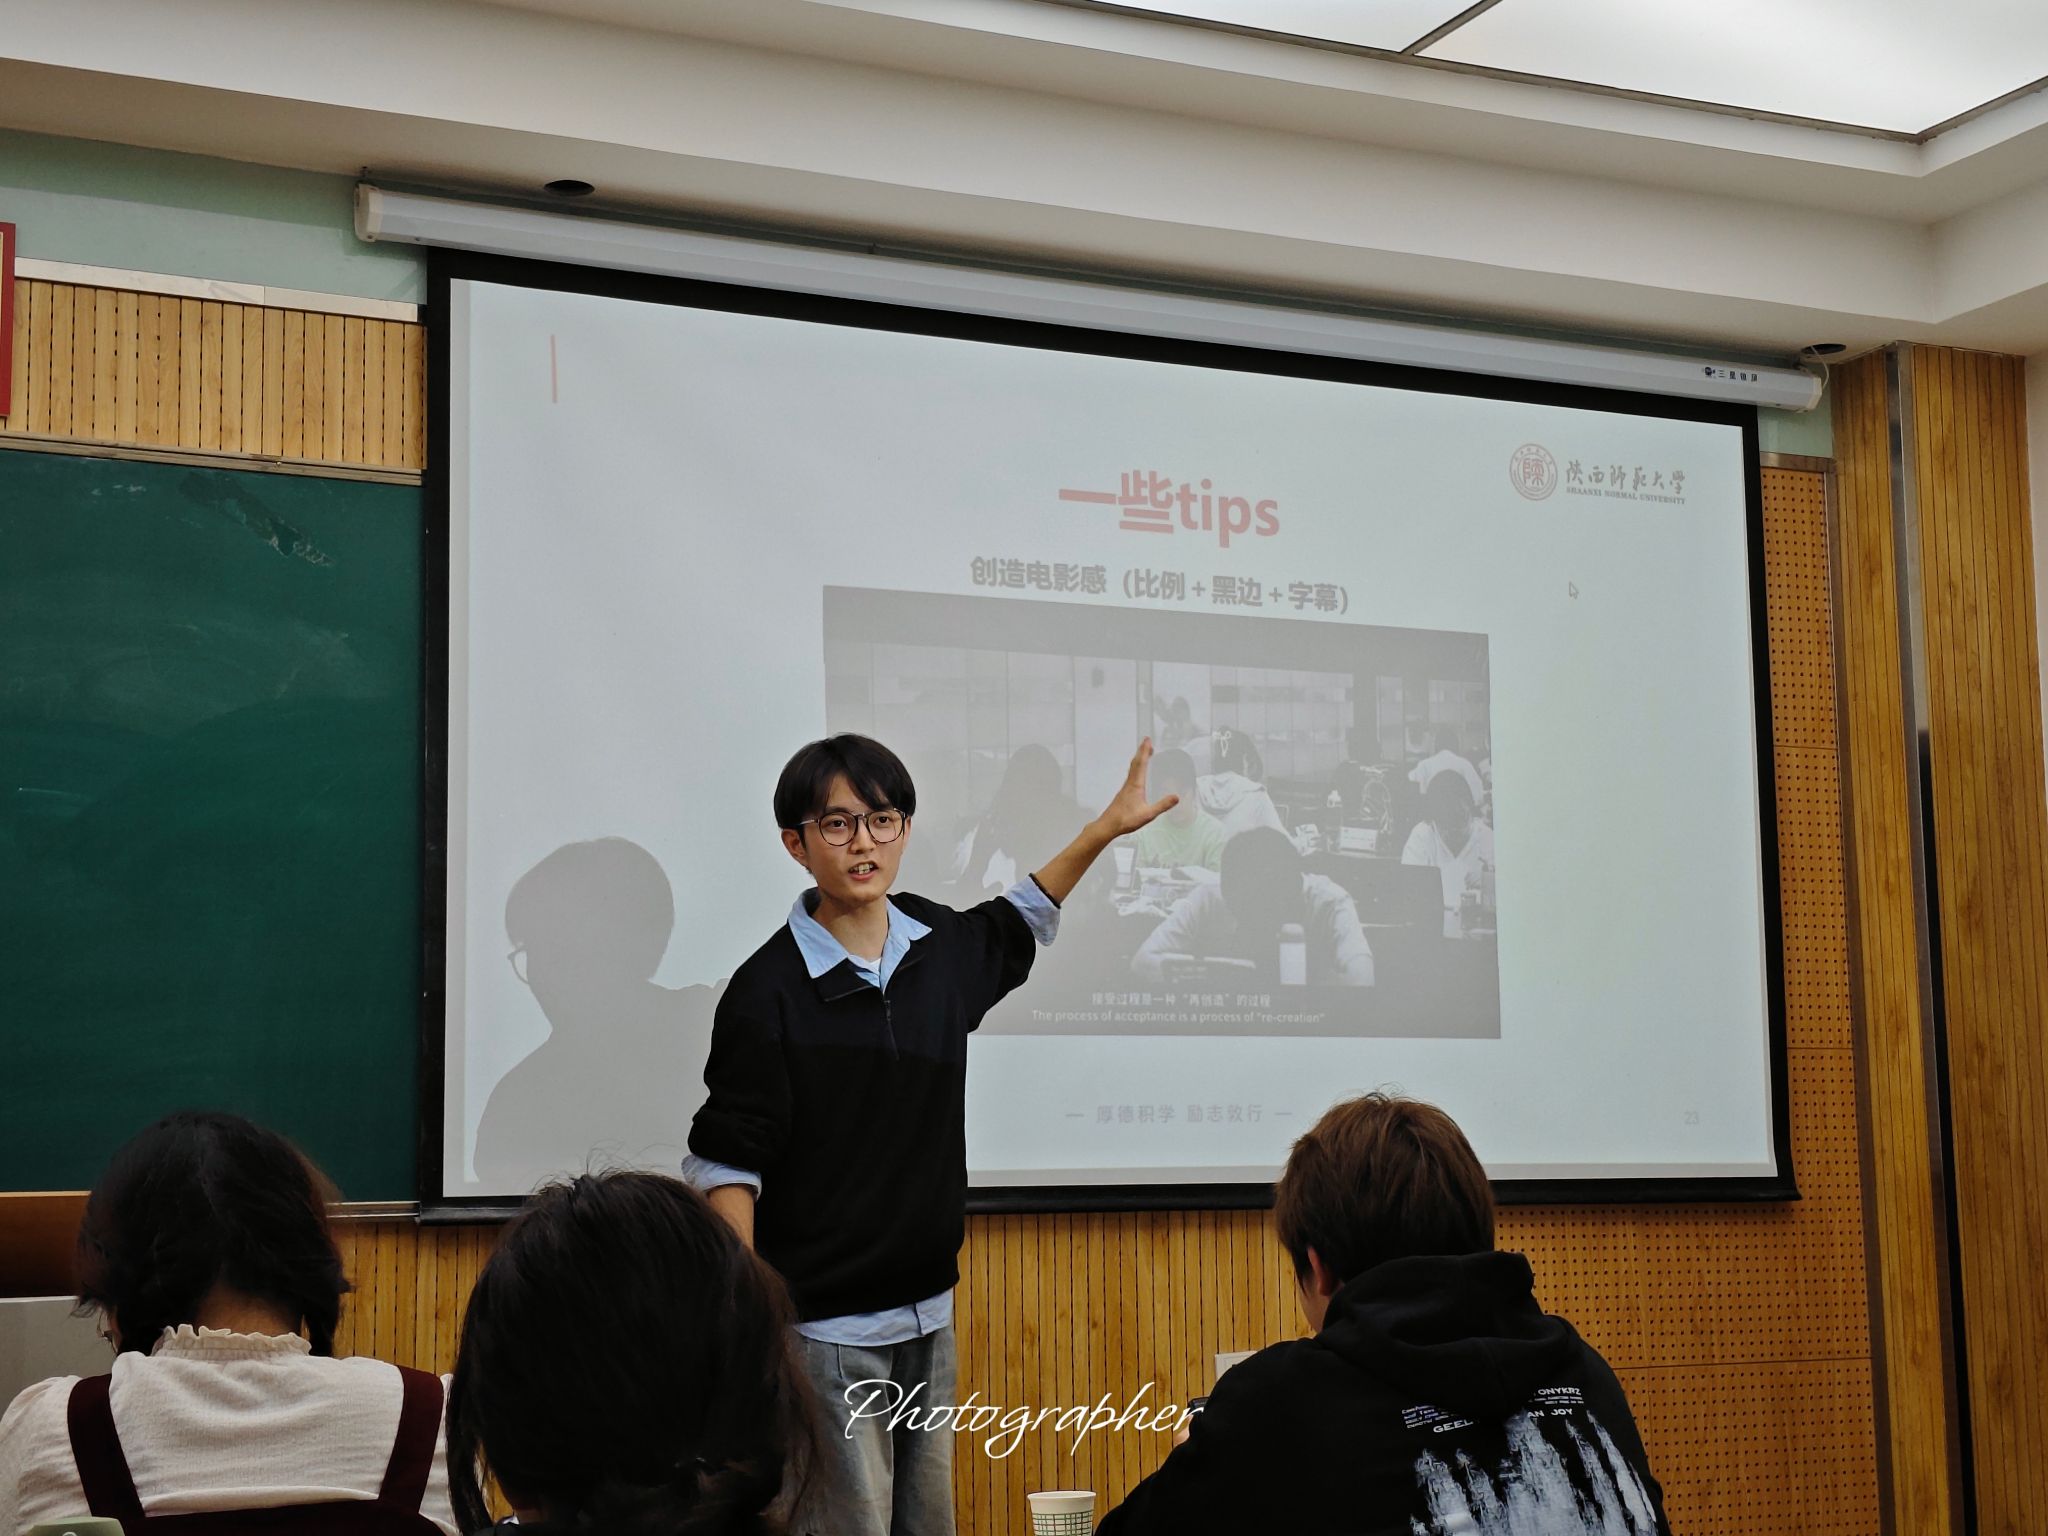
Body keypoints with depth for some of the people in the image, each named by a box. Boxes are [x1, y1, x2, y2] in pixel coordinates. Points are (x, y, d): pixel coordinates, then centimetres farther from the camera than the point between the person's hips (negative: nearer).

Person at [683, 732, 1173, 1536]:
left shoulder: (939, 945, 5)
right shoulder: (768, 990, -14)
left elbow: (1011, 926, 29)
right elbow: (726, 1167, -12)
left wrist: (1105, 828, 29)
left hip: (928, 1315, 7)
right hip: (824, 1329, -6)